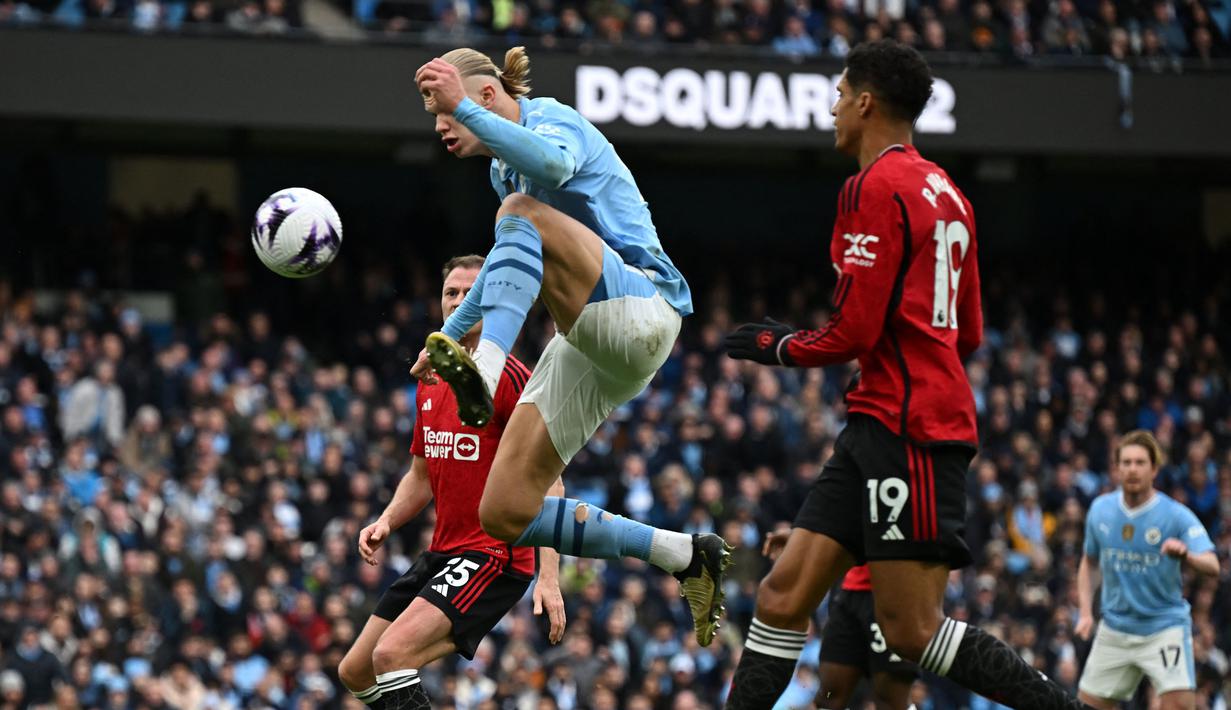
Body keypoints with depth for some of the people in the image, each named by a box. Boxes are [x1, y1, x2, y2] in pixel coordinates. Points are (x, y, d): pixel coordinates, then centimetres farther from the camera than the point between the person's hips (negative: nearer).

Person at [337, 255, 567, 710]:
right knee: (355, 672, 9)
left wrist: (549, 577, -23)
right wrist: (386, 523, 4)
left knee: (392, 655, -25)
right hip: (440, 554, 9)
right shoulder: (429, 382, 13)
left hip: (495, 557, -9)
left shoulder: (510, 378, -12)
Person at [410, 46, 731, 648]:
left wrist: (465, 107, -37)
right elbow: (507, 265, 36)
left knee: (520, 212, -31)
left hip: (636, 307, -9)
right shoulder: (503, 167, 19)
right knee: (504, 516, -2)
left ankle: (486, 373, -49)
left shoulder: (551, 118, -8)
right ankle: (686, 557, 6)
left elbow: (554, 164, -35)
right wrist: (451, 332, 33)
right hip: (589, 351, 9)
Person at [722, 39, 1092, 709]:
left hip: (904, 428, -10)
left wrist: (779, 346, 4)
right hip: (880, 428, 10)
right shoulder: (944, 192, 20)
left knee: (912, 630, -11)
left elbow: (853, 332, -15)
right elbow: (967, 334, 24)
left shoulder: (875, 187, -10)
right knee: (783, 598, 4)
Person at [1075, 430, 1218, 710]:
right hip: (1115, 630, 4)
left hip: (1165, 626, -4)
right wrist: (1085, 612, 6)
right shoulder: (1101, 510, 0)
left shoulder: (1177, 515, -13)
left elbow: (1212, 566, -24)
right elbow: (1090, 563, 17)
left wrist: (1186, 554, -46)